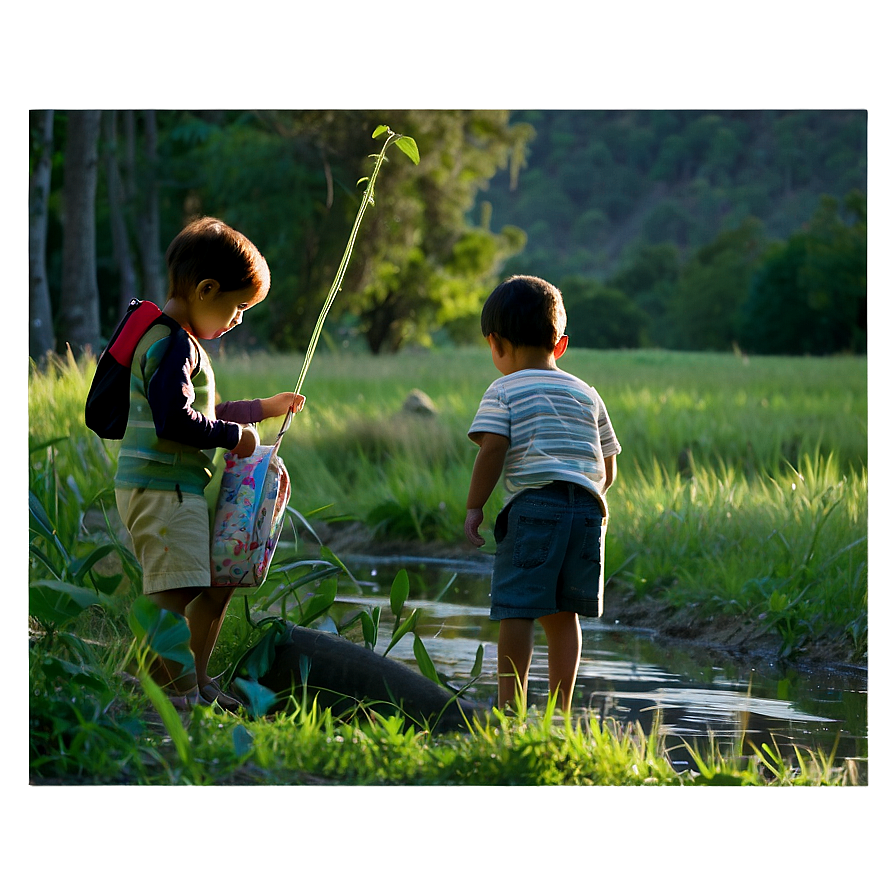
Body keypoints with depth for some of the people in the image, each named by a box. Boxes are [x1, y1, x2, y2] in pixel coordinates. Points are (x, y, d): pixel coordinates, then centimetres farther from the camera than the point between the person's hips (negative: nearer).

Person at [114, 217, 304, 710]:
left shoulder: (174, 340, 20)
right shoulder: (174, 345, -15)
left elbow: (200, 415, 31)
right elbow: (174, 421, -25)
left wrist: (262, 409, 33)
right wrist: (234, 435, -14)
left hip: (179, 488, 11)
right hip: (162, 488, -11)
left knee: (217, 583, 17)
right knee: (174, 593, -13)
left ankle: (196, 683, 26)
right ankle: (184, 693, -14)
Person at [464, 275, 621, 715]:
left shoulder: (503, 391, 4)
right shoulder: (586, 394, 20)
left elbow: (492, 449, -9)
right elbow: (608, 468, 18)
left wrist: (474, 507, -4)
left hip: (532, 505, -5)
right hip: (587, 509, 5)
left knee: (516, 611, -4)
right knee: (562, 614, 10)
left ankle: (510, 707, -6)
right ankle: (560, 712, 10)